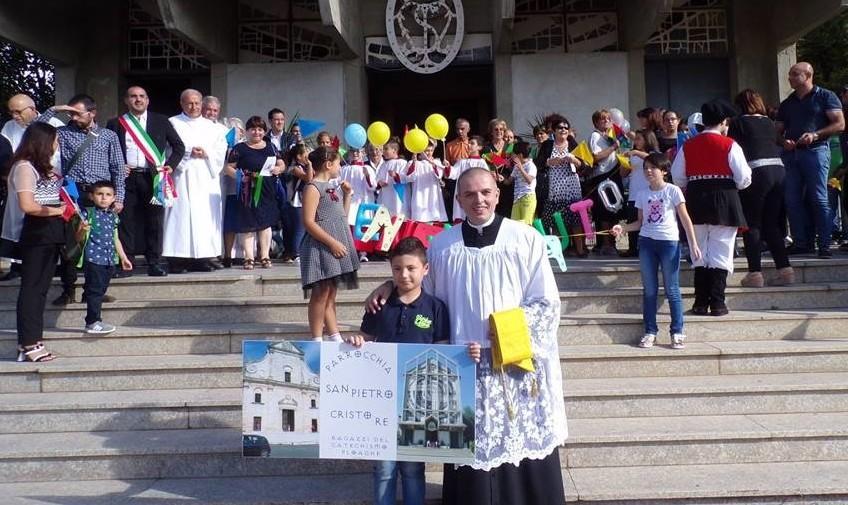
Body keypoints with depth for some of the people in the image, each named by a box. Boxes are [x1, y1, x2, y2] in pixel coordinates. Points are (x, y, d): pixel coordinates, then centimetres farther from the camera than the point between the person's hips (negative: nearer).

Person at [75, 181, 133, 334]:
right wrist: (83, 230, -26)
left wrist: (123, 257, 26)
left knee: (101, 290, 10)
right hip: (93, 258, -6)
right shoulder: (88, 213, -3)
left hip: (109, 259, 6)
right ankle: (93, 323, -1)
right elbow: (78, 239, -5)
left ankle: (94, 321, 17)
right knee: (95, 290, -6)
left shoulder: (113, 216, 15)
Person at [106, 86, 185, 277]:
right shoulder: (115, 123, 10)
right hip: (126, 177, 0)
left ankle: (154, 263, 6)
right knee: (125, 220, 0)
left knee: (154, 221, 1)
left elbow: (179, 146, 13)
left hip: (153, 176, 0)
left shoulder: (161, 121, 10)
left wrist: (170, 165, 1)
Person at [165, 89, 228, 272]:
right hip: (182, 176, -3)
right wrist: (189, 152, -13)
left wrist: (206, 153, -6)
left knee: (206, 214, -2)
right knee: (181, 214, -10)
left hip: (206, 178, 4)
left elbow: (221, 149, 10)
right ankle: (178, 258, -10)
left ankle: (202, 258, 0)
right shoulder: (173, 123, 8)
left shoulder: (211, 126, 20)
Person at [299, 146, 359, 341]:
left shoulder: (333, 186, 17)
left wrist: (347, 195, 12)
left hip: (337, 244, 9)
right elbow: (308, 222, -17)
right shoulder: (313, 187, -9)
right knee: (321, 293, -7)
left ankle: (335, 337, 16)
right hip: (322, 245, -9)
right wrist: (332, 242, -21)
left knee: (331, 295, 12)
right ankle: (317, 339, -1)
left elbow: (342, 216, 23)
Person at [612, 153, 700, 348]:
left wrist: (693, 244, -9)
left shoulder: (673, 191, -3)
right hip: (646, 242, 4)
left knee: (672, 289, 0)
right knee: (649, 290, 7)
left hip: (669, 242, -4)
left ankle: (677, 332, 8)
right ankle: (650, 331, 13)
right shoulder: (642, 194, 9)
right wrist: (622, 228, -3)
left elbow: (685, 219, -3)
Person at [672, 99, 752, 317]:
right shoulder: (729, 145, -5)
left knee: (700, 254, 10)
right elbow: (743, 179, -6)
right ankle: (717, 303, 0)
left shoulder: (687, 146, 4)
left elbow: (678, 178, 6)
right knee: (721, 254, 2)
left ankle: (701, 303, 10)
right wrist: (735, 185, 16)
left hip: (696, 202, 3)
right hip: (724, 202, -3)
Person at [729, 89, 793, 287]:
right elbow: (775, 146, 18)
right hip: (778, 169, 6)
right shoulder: (769, 123, 16)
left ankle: (755, 273, -4)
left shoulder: (739, 123, 1)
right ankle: (784, 269, 9)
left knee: (752, 225, 0)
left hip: (756, 172, -5)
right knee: (772, 224, 12)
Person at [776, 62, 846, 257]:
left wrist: (815, 135, -16)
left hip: (815, 151, -5)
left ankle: (824, 245, -4)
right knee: (792, 200, 2)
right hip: (791, 154, 6)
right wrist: (784, 141, 0)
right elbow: (778, 131, 22)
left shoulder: (825, 97, 4)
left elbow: (840, 124, -3)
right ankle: (801, 243, 10)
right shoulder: (786, 104, 20)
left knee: (819, 199, -8)